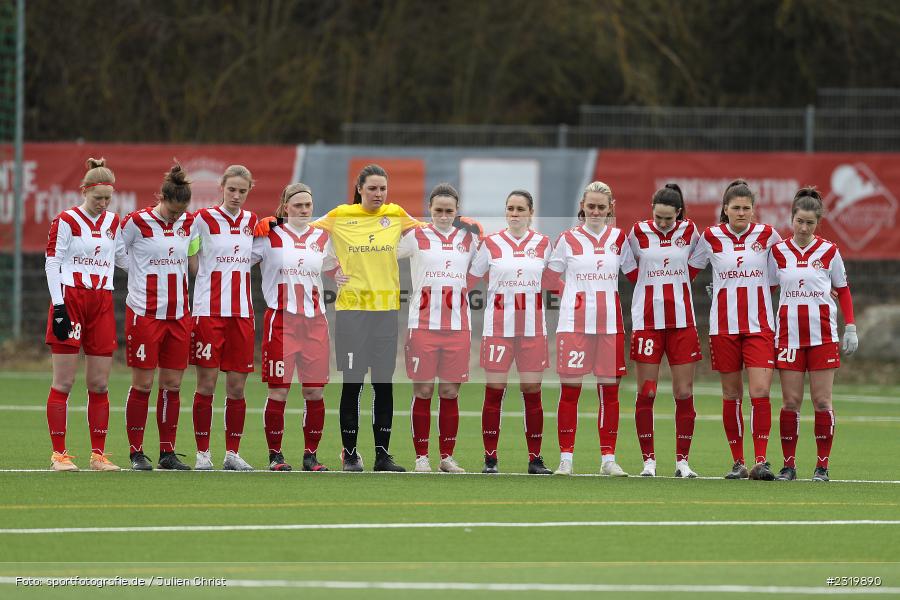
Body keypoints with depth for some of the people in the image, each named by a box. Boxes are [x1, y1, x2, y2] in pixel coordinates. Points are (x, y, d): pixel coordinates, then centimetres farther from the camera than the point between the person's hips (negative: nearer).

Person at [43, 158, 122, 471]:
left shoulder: (112, 222, 12)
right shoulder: (66, 221, -4)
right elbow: (52, 263, -6)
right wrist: (59, 305, -12)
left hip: (102, 304, 5)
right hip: (70, 300, -5)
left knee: (99, 383, 4)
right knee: (63, 382, -4)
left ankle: (98, 453, 8)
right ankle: (58, 453, -2)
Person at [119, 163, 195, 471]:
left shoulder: (188, 223, 8)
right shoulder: (136, 222, -7)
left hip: (179, 315, 5)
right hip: (144, 314, -4)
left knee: (172, 384, 5)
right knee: (143, 383, -3)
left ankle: (168, 452, 10)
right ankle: (136, 453, 3)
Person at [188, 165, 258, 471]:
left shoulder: (251, 221, 11)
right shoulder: (204, 218, -2)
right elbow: (193, 264, 2)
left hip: (241, 312, 4)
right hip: (209, 310, -4)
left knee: (237, 386, 3)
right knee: (207, 384, -4)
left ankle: (232, 453, 9)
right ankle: (202, 453, 1)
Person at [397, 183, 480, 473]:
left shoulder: (469, 238, 10)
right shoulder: (416, 237, 2)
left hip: (458, 326, 2)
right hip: (423, 325, -2)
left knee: (450, 392, 4)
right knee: (423, 391, -1)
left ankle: (448, 456, 11)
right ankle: (421, 457, 5)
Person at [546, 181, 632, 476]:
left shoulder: (619, 238, 7)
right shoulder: (568, 239, 3)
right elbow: (551, 276, 10)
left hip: (610, 324, 2)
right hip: (574, 324, -2)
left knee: (609, 391, 2)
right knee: (569, 390, -4)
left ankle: (608, 458, 9)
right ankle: (565, 458, 1)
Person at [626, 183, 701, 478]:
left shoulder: (689, 231, 2)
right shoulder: (638, 233, -1)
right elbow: (629, 268, 14)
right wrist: (651, 285, 8)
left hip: (682, 322, 1)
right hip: (647, 321, -1)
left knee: (684, 393, -1)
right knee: (646, 393, -4)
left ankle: (682, 460, 5)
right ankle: (648, 460, 3)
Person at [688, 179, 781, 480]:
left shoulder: (767, 235, 1)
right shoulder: (711, 237, 1)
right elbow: (690, 270, 14)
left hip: (759, 326, -1)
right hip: (724, 327, 1)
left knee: (760, 392, -13)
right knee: (732, 395, 4)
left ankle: (760, 461, -11)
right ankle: (737, 462, 12)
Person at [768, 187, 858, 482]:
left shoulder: (829, 251, 1)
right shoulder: (778, 252, 3)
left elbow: (843, 291, 8)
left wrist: (851, 328, 3)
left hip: (823, 334, -1)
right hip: (789, 333, 1)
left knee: (822, 401, -1)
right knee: (790, 401, -1)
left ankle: (822, 465, 4)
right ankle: (788, 464, 5)